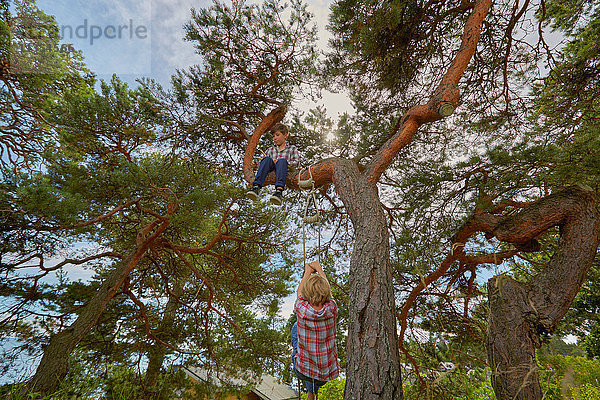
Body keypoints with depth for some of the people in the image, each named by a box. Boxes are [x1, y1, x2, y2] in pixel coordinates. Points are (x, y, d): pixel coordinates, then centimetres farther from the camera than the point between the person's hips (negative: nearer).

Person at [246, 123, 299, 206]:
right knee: (267, 159, -29)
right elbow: (264, 160, 24)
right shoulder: (271, 150, 33)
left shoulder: (292, 148, 24)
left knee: (282, 160, -35)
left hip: (285, 171, -2)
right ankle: (256, 187, -48)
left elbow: (296, 161, 8)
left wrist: (280, 162, -7)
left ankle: (279, 191, -59)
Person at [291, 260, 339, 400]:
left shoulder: (302, 310, -26)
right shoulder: (332, 310, -22)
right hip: (329, 372, 2)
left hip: (302, 371, -1)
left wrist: (308, 271, 11)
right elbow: (327, 291, -1)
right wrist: (319, 269, 13)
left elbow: (300, 292, -3)